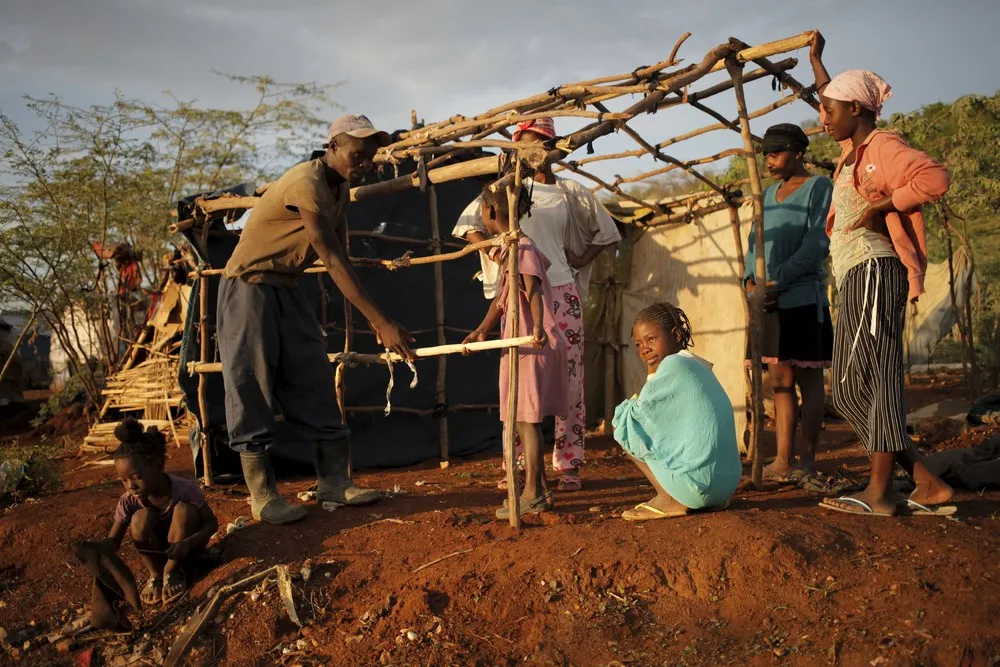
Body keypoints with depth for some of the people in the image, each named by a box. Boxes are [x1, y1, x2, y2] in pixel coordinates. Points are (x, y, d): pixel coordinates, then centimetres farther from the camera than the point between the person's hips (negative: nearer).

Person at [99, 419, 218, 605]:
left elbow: (212, 523, -18)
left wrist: (187, 543, -37)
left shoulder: (185, 489, -26)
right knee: (141, 517, -28)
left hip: (183, 546, -1)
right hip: (156, 550, 2)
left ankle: (172, 571, -13)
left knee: (184, 510, -31)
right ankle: (156, 574, -10)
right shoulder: (129, 500, -17)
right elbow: (113, 540, -11)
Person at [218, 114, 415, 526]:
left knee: (314, 382, 4)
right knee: (252, 388, -5)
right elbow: (333, 261, -31)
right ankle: (262, 495, 2)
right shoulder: (307, 183, -24)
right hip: (249, 287, -9)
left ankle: (334, 482, 8)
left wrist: (373, 318, -1)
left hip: (287, 290, 9)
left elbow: (339, 259, 7)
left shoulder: (341, 189, 5)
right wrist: (380, 322, -35)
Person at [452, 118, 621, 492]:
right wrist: (495, 251, -3)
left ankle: (568, 465, 5)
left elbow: (605, 231, 19)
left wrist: (582, 260, 7)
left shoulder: (570, 192, 9)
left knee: (568, 378, -2)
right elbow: (468, 224, 10)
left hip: (562, 292, 0)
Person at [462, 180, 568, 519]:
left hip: (532, 345, -10)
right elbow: (501, 298, 19)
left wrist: (537, 327, -44)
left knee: (527, 418, -5)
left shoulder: (522, 247, -13)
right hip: (519, 345, 10)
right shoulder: (511, 248, 17)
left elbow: (532, 287, -30)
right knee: (524, 419, 14)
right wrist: (482, 330, 11)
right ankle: (539, 490, 22)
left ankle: (532, 494, 1)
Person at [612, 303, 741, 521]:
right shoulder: (699, 366, 17)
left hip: (697, 485, -9)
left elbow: (639, 411, -6)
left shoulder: (673, 364, -10)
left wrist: (652, 373, 6)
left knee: (624, 425, 1)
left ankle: (669, 501, -2)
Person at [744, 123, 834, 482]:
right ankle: (783, 459, 9)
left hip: (804, 298, -7)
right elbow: (755, 242, 18)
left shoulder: (818, 187, 0)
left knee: (808, 380, -2)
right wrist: (750, 280, -2)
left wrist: (778, 281, -16)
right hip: (770, 302, 7)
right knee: (780, 382, 6)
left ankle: (807, 460, 1)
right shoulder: (769, 194, 20)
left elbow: (818, 242, -10)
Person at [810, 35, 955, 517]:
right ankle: (929, 486, 5)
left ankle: (879, 492, -11)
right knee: (849, 389, 4)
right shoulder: (853, 148, 21)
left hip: (872, 272, -10)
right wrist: (816, 60, 49)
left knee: (873, 378, -12)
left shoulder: (883, 147, -6)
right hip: (856, 278, 10)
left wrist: (882, 205, -17)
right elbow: (833, 100, 44)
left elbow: (934, 178, -25)